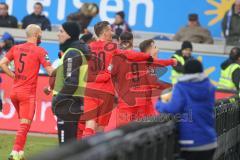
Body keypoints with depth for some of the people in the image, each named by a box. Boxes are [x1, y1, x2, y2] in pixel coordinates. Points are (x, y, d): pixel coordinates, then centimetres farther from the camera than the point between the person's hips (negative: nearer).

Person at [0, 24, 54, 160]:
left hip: (15, 91, 6)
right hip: (28, 93, -6)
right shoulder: (40, 51, -8)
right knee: (25, 125, -3)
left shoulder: (16, 48, 8)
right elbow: (50, 71, -12)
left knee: (23, 122, 19)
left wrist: (14, 76, 9)